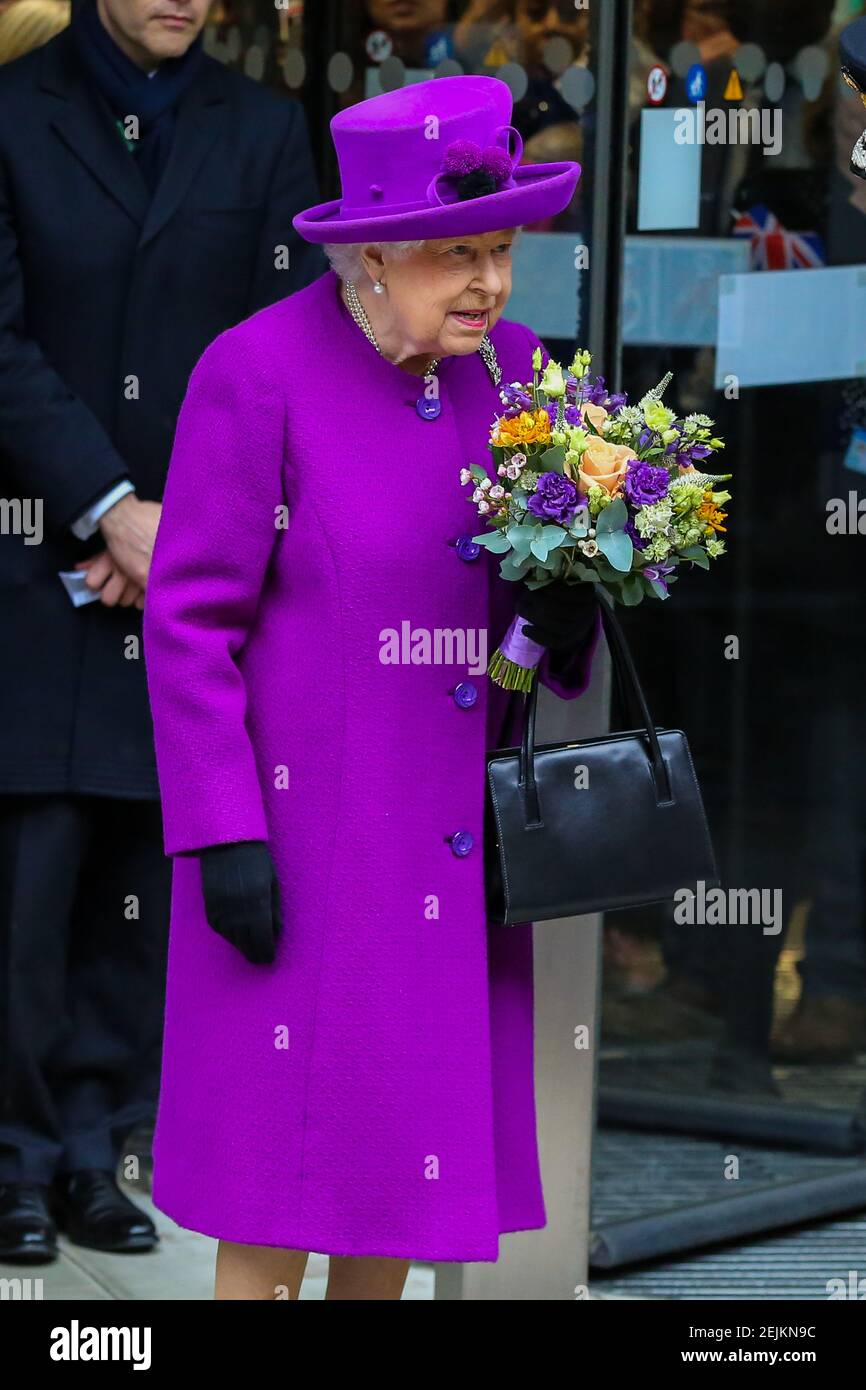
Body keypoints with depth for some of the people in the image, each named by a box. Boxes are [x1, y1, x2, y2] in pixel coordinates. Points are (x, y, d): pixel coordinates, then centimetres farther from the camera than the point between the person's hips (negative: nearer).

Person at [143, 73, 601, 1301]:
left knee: (410, 1144, 11)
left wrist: (565, 619, -9)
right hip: (300, 827, -6)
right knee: (280, 1183, -1)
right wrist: (223, 833, -15)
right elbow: (189, 620, -10)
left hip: (450, 833, 6)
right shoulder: (258, 373, -12)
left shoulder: (509, 371, 6)